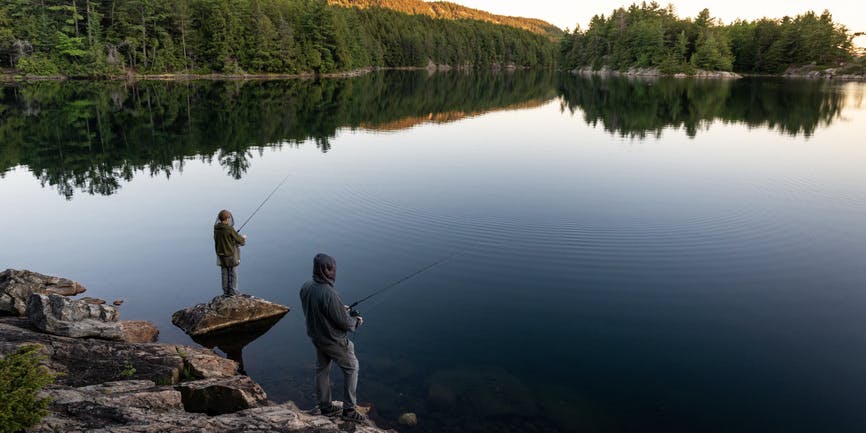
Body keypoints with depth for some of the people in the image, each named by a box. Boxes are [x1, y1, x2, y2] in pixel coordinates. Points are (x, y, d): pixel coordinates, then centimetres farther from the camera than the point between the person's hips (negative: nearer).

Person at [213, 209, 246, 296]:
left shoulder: (216, 229, -3)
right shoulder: (230, 229, -21)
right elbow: (239, 240, -11)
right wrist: (243, 238, 12)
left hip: (221, 255, 5)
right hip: (231, 255, -5)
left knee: (225, 274, 14)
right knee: (233, 274, 8)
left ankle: (226, 292, 19)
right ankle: (233, 291, 14)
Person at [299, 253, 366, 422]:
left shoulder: (305, 287, -10)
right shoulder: (329, 294, -35)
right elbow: (344, 322, -25)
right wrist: (356, 321, -4)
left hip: (316, 337, 7)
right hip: (334, 341, -7)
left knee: (322, 370, 22)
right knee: (351, 368, 13)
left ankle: (325, 407, 37)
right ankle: (349, 410, 20)